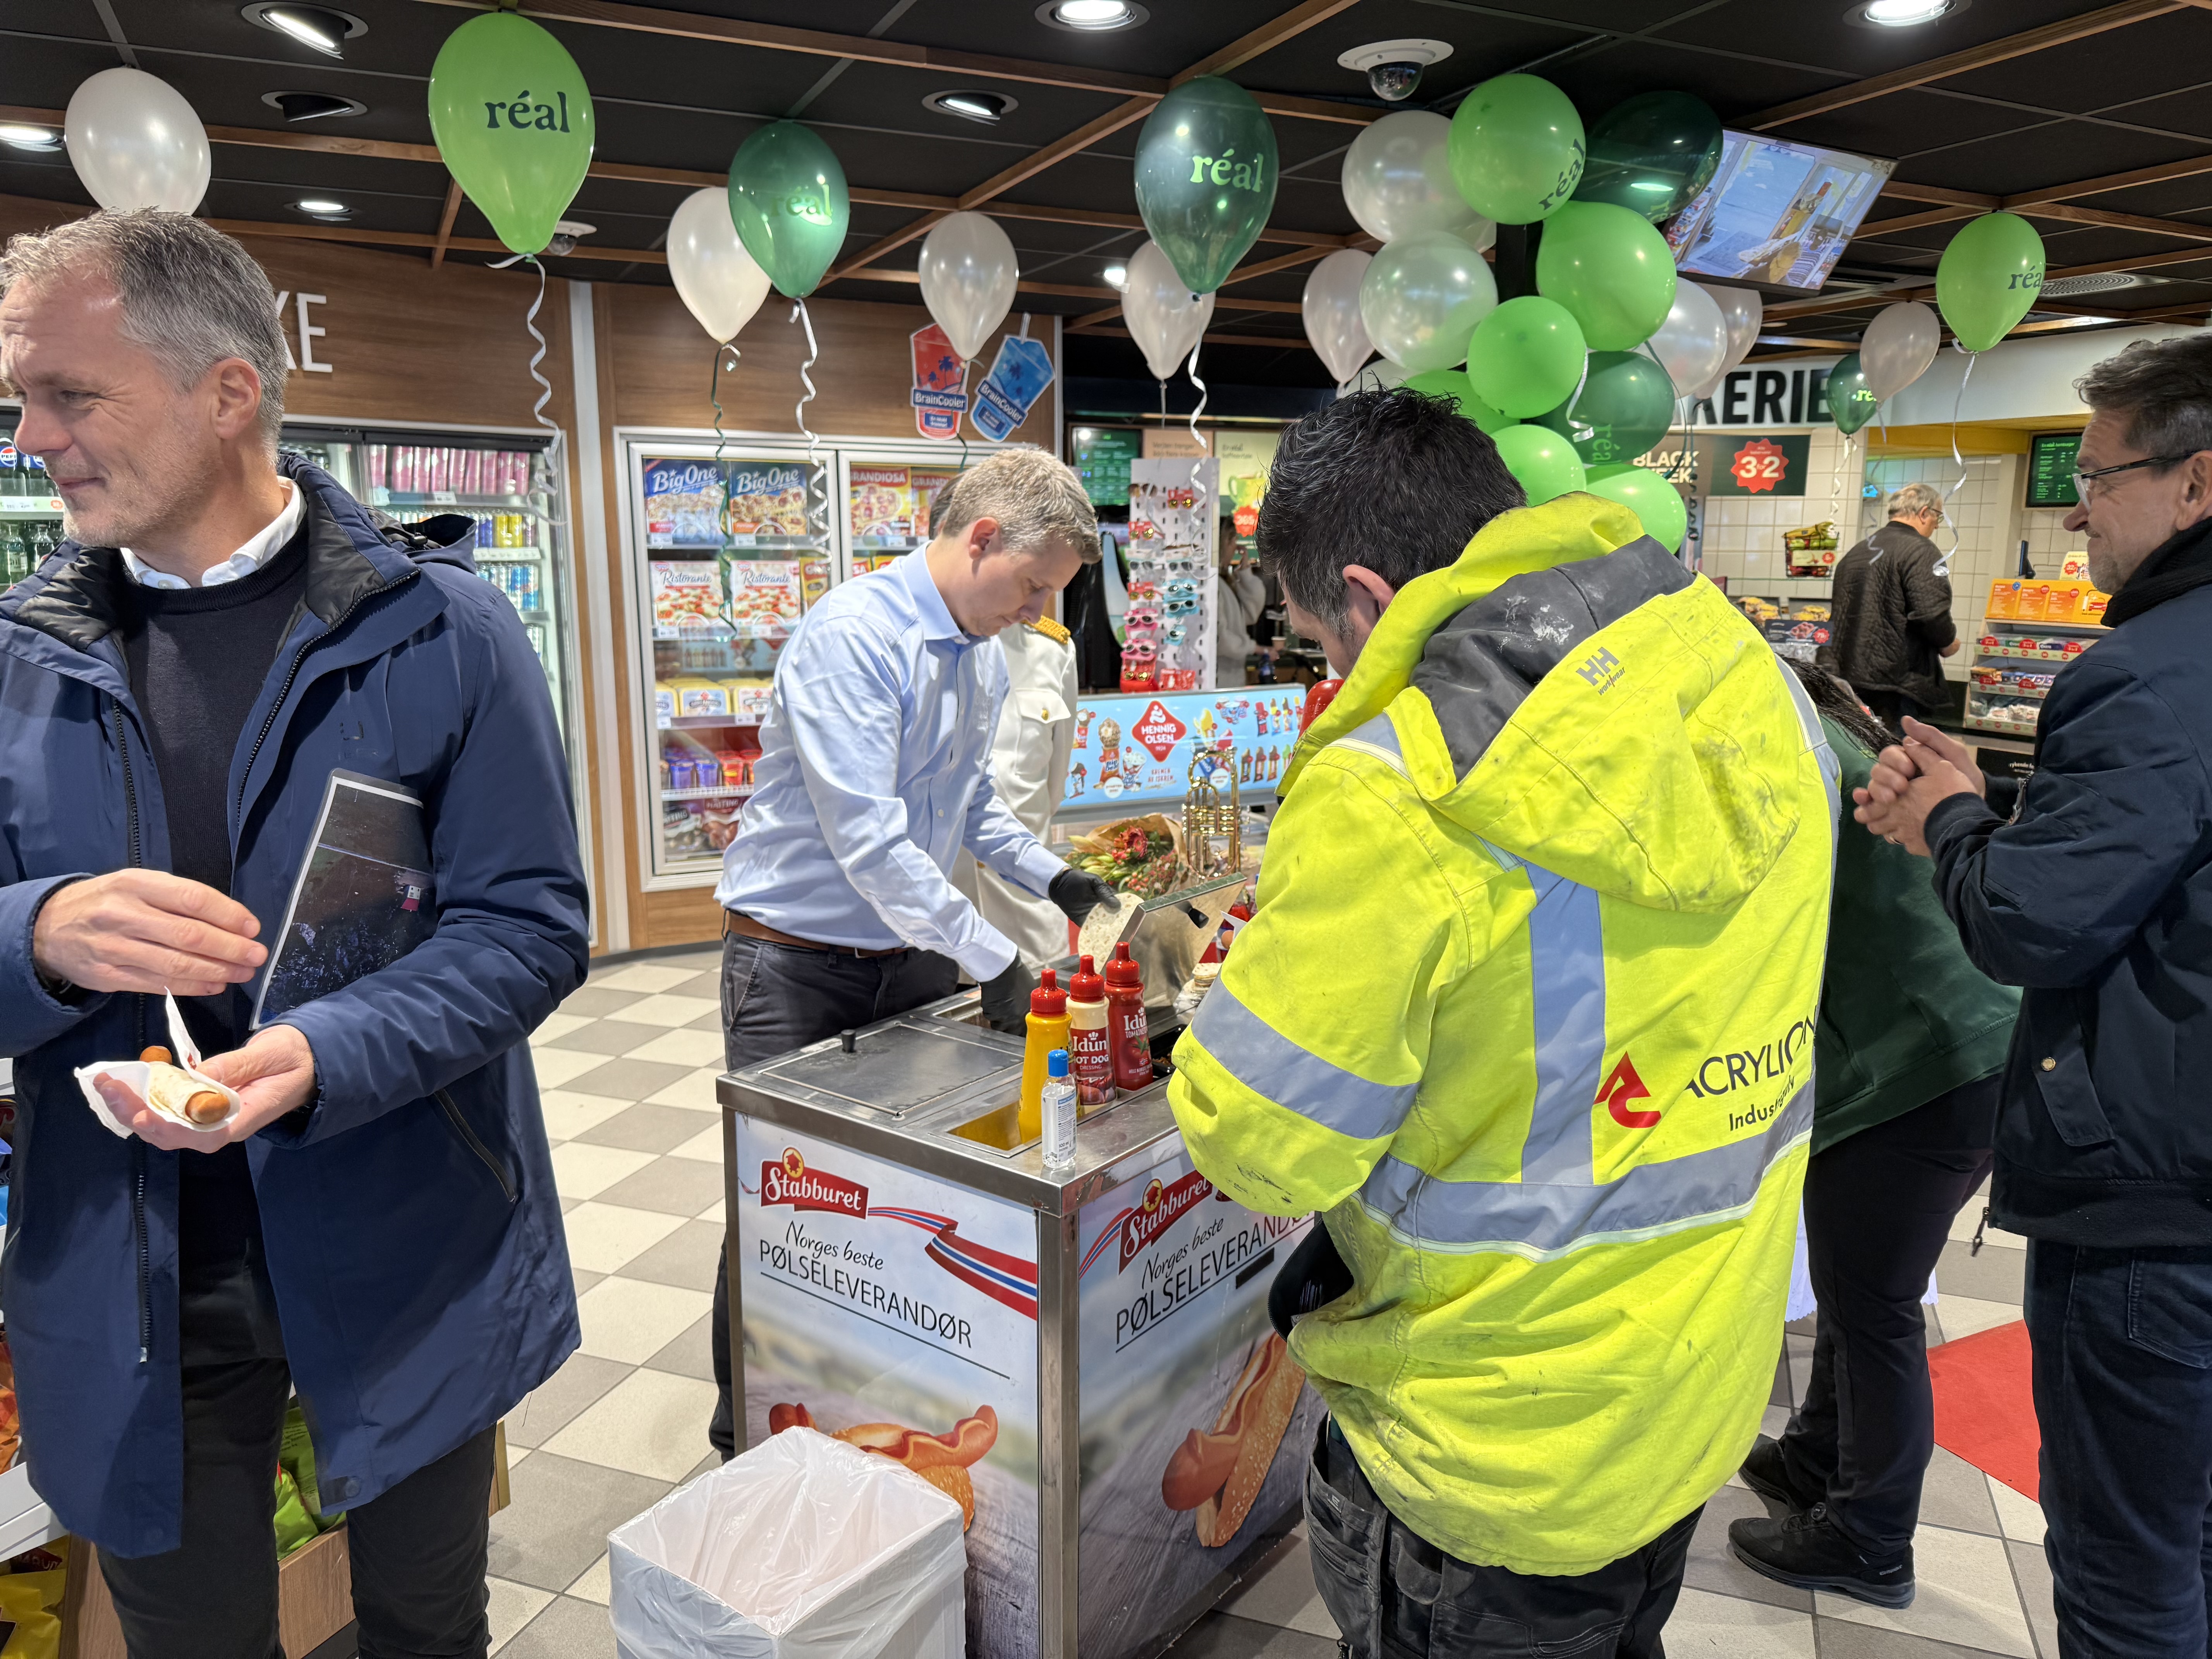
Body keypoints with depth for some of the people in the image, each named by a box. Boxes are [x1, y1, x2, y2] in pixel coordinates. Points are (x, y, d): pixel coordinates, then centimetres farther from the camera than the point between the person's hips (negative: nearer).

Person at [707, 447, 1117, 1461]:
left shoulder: (985, 657, 6)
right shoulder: (851, 637, -22)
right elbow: (866, 839, -28)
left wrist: (1050, 877, 3)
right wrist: (991, 959, -27)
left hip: (914, 955, 7)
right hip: (798, 966, -7)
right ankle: (746, 1437, 25)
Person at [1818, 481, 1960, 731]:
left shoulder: (1855, 553, 18)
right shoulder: (1920, 551, -8)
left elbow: (1840, 615, 23)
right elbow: (1932, 614, -18)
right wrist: (1948, 644, 0)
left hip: (1846, 678, 8)